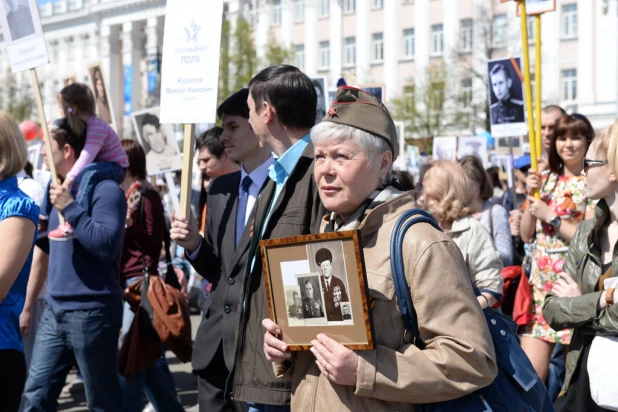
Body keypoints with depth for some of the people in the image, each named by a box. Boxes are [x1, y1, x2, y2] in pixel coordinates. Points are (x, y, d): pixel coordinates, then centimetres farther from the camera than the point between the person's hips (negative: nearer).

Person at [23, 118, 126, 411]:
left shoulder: (104, 189, -12)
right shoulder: (58, 188, 14)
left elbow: (107, 244, -24)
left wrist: (69, 208, -22)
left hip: (91, 312, -8)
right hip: (55, 310, 8)